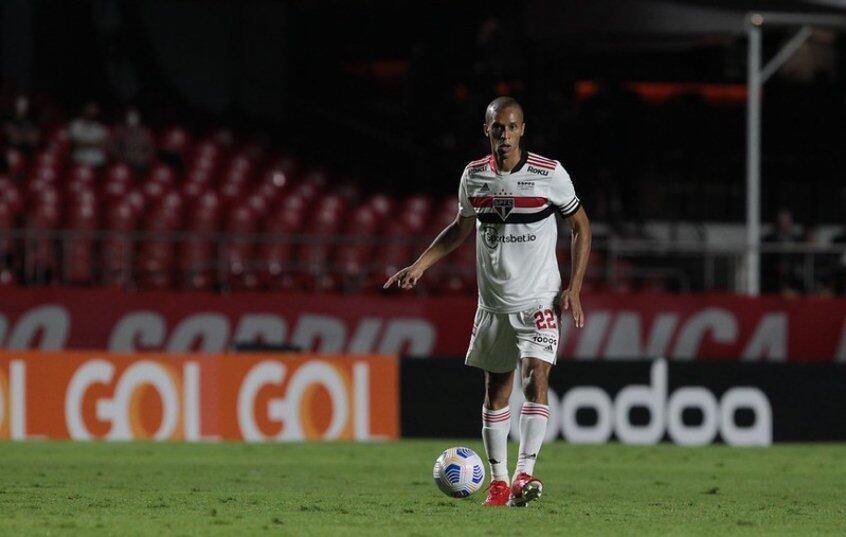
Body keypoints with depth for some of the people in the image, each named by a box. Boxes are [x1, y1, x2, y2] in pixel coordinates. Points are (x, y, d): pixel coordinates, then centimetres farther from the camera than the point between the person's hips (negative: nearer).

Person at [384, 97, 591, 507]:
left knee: (535, 380, -18)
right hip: (493, 303, 4)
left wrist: (573, 288, -7)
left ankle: (525, 474, -24)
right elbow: (461, 228, 19)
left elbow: (581, 227, 1)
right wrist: (419, 266, 10)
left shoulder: (549, 173, -9)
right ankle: (498, 481, 13)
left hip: (539, 302, -4)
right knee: (495, 391, 6)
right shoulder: (474, 176, 2)